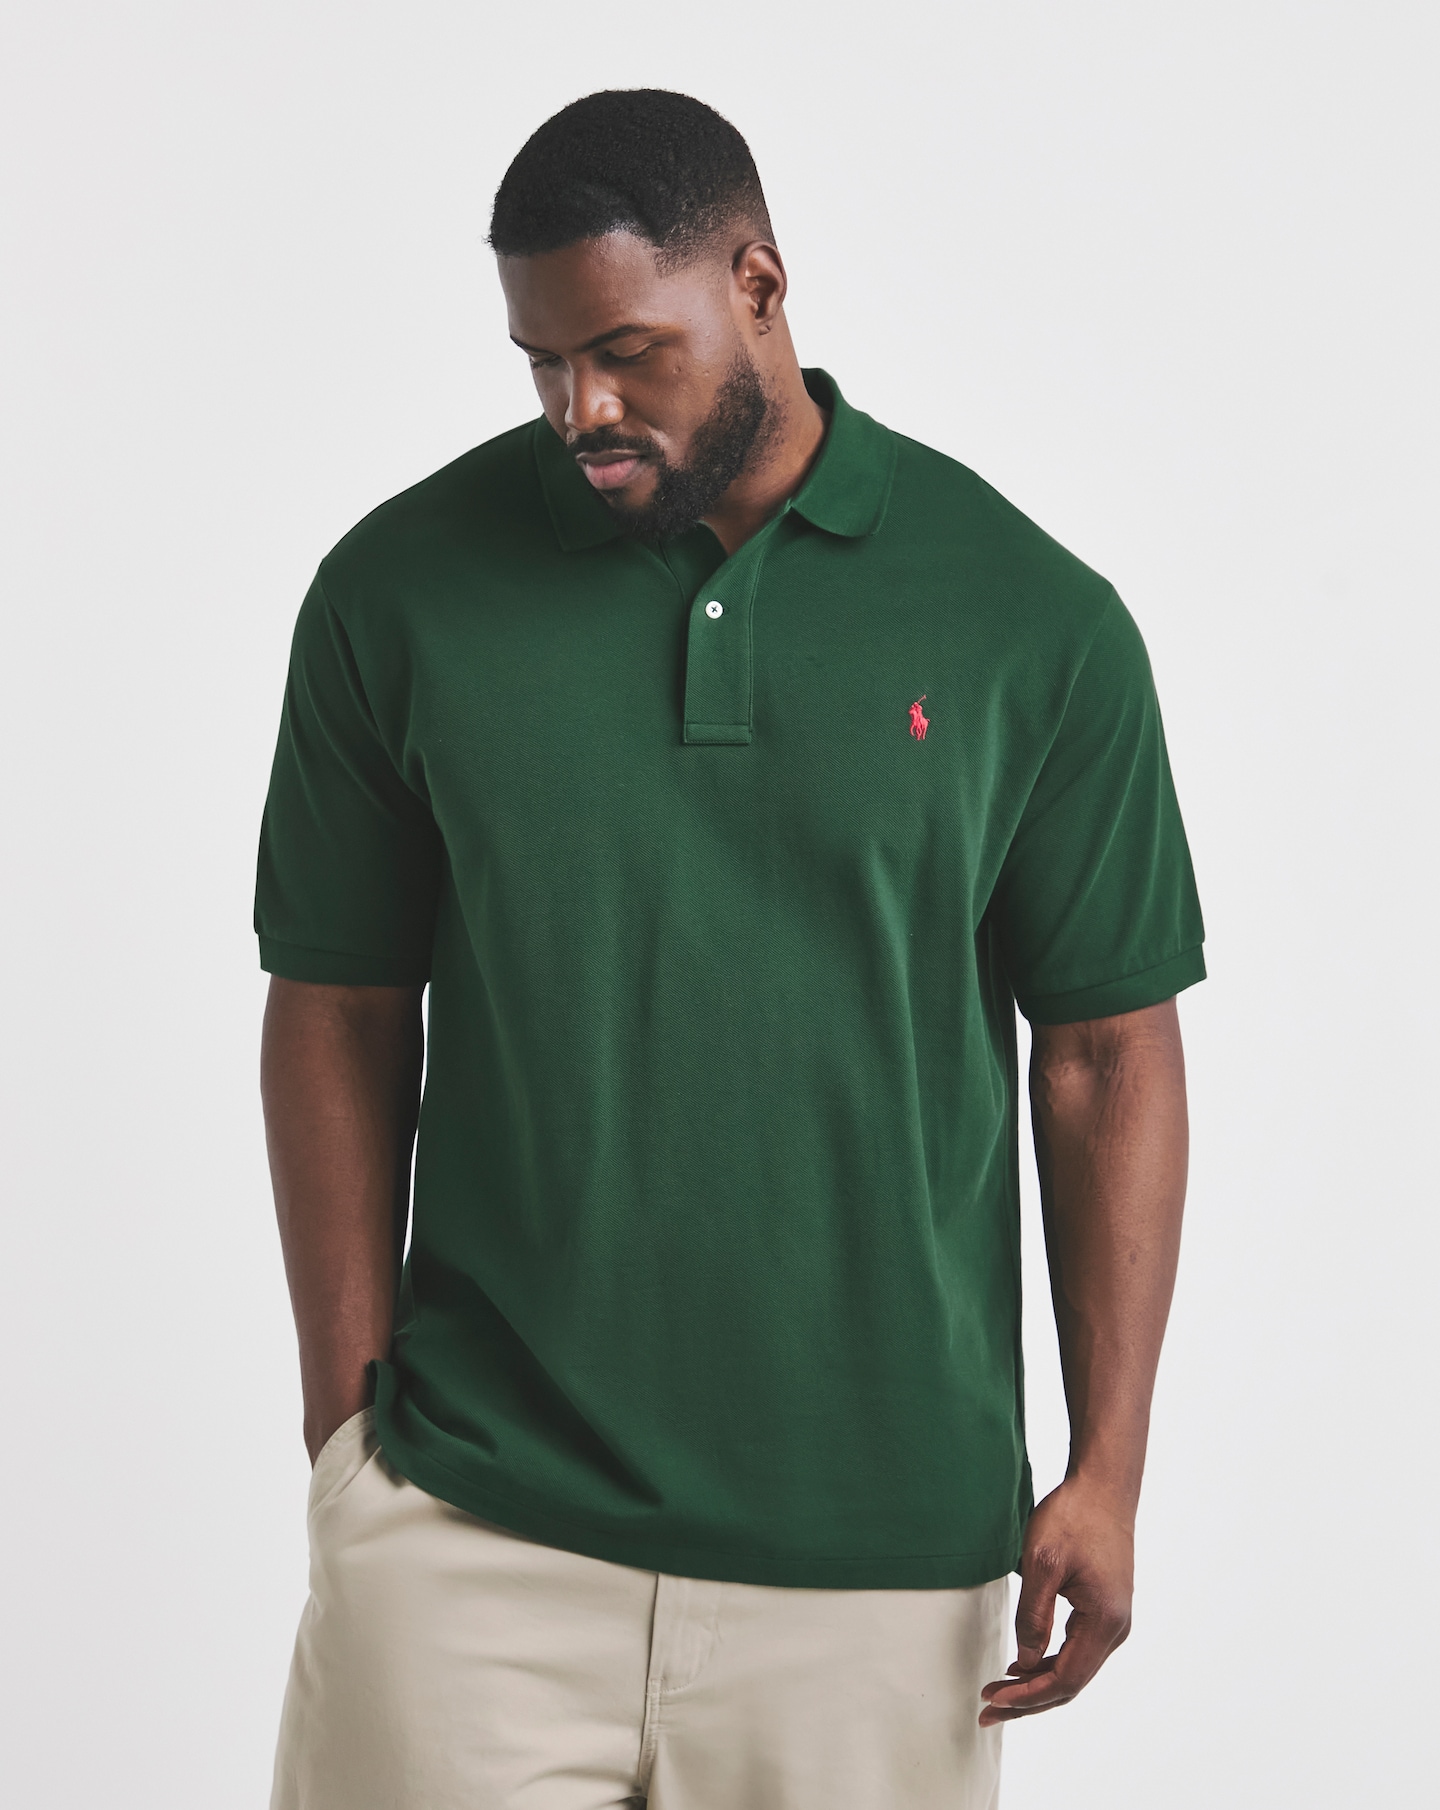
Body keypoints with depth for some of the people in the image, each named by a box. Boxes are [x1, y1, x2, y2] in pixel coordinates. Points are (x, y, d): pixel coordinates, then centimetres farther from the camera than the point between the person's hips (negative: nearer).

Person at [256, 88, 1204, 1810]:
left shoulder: (1031, 618, -2)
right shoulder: (402, 591, 0)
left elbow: (1106, 1050, 3)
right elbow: (339, 1015, 4)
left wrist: (1107, 1471, -1)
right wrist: (346, 1422, 0)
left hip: (879, 1544, 0)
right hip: (476, 1522, 0)